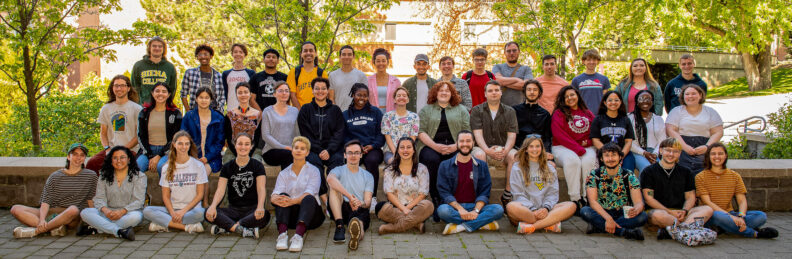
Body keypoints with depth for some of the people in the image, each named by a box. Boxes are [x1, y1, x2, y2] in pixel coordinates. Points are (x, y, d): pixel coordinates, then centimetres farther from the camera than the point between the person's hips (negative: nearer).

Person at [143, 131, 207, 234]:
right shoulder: (167, 168, 10)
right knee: (147, 211, -24)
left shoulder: (198, 166, 3)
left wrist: (184, 210, -12)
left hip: (191, 209, -3)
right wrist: (172, 212, -12)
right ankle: (188, 226, -28)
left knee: (200, 213, -37)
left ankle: (163, 224, -23)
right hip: (172, 209, 3)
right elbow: (165, 196, 7)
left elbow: (200, 194, -1)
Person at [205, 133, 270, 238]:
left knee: (264, 215, -36)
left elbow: (261, 188, -12)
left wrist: (260, 207, -33)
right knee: (208, 212, -25)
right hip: (233, 209, 2)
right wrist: (213, 206, -26)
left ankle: (224, 227, -28)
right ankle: (245, 231, -35)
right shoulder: (227, 167, 8)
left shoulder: (257, 166, 3)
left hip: (251, 210, -2)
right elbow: (220, 189, -5)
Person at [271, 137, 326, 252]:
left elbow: (309, 194, -10)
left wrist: (293, 201, -30)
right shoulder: (284, 173, 16)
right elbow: (274, 196, 0)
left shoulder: (313, 171, 8)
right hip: (290, 215, 2)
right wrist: (276, 199, -27)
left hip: (311, 214, -2)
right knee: (283, 196, -26)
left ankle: (299, 235, -55)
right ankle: (282, 234, -45)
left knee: (309, 199, -33)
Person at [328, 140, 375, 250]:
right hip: (341, 209, 1)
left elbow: (368, 202, 7)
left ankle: (356, 234, -76)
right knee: (334, 186, -26)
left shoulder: (368, 176, 20)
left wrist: (362, 203, -21)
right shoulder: (339, 170, 13)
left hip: (360, 210, 0)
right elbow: (330, 179, -16)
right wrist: (349, 196, -31)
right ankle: (339, 226, -38)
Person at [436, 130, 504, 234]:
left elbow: (484, 192, 3)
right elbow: (444, 192, -4)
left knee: (498, 209, -26)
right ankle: (483, 223, -28)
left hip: (476, 206, 2)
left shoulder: (482, 166, 10)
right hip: (454, 207, -2)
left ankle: (459, 227, -29)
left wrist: (476, 210, -16)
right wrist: (460, 209, -19)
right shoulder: (445, 166, 5)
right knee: (442, 210, -36)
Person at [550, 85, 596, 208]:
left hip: (586, 147, 3)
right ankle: (575, 198, -33)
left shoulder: (587, 113, 18)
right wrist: (578, 149, -15)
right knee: (572, 160, -36)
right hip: (563, 147, -3)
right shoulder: (558, 114, 6)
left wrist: (588, 142, -5)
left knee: (589, 161, -32)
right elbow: (560, 136, -6)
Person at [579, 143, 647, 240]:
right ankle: (624, 231, -35)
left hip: (623, 214, 1)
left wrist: (636, 210, -35)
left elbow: (639, 202, -9)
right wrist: (608, 218, -30)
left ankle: (598, 227, -29)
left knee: (642, 216, -27)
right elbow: (593, 201, -14)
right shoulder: (594, 175, -3)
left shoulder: (629, 176, -1)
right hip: (601, 213, -1)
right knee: (584, 211, -30)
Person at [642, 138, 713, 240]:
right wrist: (670, 212, -13)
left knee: (708, 209, -23)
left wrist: (684, 211, -9)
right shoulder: (648, 172, 5)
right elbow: (649, 198, -3)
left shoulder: (686, 172, 18)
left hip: (680, 211, 4)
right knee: (657, 215, -40)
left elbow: (690, 197, 14)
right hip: (659, 210, -4)